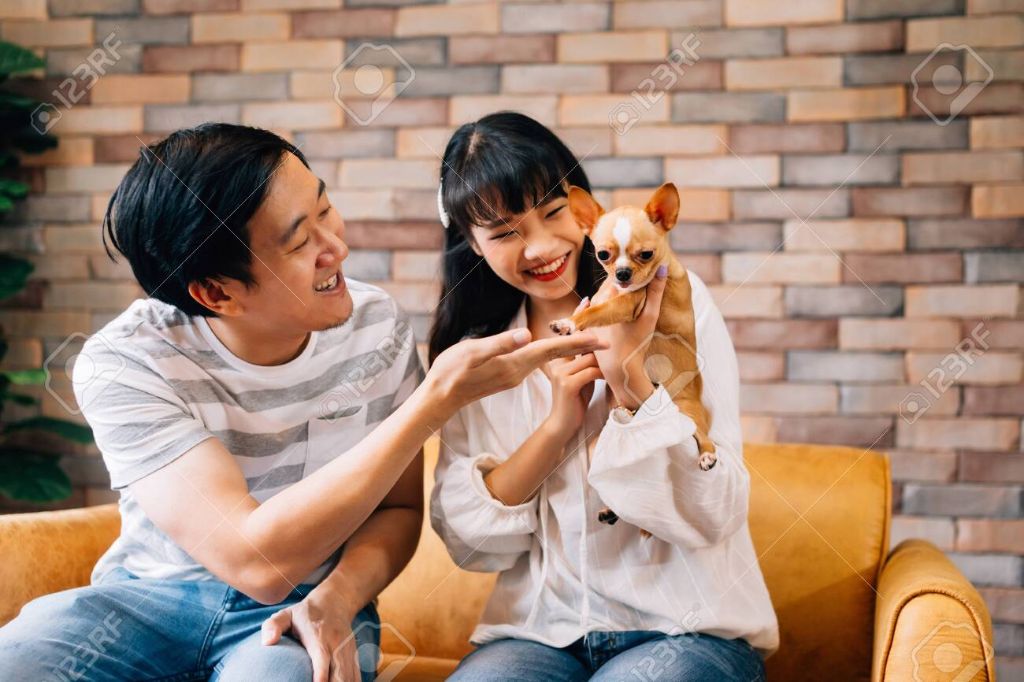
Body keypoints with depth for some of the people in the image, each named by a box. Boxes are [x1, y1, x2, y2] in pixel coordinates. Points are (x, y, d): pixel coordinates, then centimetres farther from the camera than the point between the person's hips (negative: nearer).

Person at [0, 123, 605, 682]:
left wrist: (338, 596, -20)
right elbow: (258, 561, -30)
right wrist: (440, 397, -33)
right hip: (148, 596, 0)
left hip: (307, 608, 1)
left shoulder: (376, 324, -10)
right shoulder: (125, 364, -20)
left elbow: (400, 507, 3)